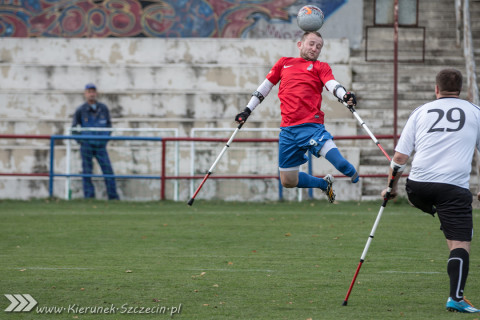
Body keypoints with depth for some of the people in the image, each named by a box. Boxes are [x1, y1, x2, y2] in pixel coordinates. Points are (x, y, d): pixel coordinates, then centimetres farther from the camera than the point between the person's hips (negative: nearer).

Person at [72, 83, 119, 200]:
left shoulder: (103, 109, 5)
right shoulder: (81, 110, 0)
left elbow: (108, 124, 17)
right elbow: (74, 127, 9)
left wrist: (106, 137, 5)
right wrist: (80, 140, 0)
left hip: (101, 146, 1)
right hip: (87, 145, -1)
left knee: (108, 170, -6)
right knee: (87, 172, 1)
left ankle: (113, 197, -2)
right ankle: (89, 197, 6)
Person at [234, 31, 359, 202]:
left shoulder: (321, 67, 12)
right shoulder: (284, 63, 20)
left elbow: (332, 84, -7)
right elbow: (265, 86, 28)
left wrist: (345, 96, -28)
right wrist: (247, 110, 25)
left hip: (311, 126, -4)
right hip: (288, 130, 4)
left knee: (341, 164, -26)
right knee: (288, 182, 7)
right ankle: (325, 183, 32)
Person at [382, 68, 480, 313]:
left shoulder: (421, 112, 13)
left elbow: (399, 157, 11)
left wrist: (392, 187, 24)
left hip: (418, 187, 2)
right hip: (454, 188, -2)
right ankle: (456, 299, -11)